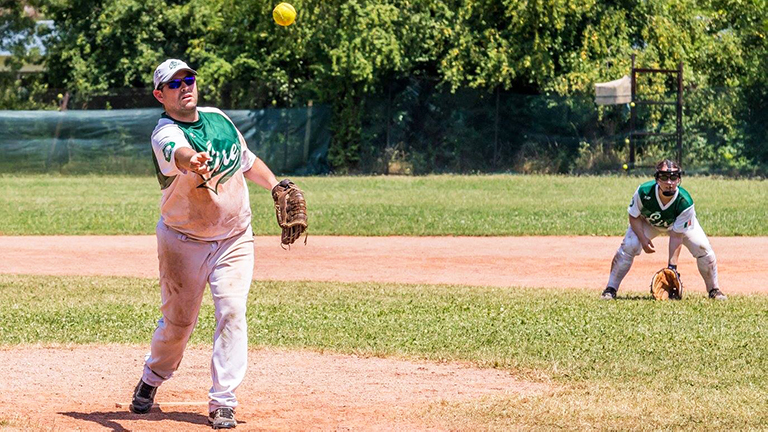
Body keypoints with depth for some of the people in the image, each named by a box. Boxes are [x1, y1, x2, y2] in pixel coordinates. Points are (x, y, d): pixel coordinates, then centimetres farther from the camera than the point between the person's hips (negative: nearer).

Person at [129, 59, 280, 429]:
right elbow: (178, 152, -45)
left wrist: (276, 185, 7)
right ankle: (151, 379, 34)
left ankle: (223, 402, -7)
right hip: (183, 242, -3)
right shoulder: (165, 134, -18)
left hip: (234, 240, 3)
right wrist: (192, 162, -67)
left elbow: (246, 159, 19)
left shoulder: (218, 118, 1)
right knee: (178, 321, 5)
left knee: (231, 313, -11)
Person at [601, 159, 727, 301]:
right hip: (648, 222, 0)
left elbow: (676, 235, -32)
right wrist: (643, 238, -32)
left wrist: (672, 265, -36)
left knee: (703, 247, -19)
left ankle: (714, 290, 3)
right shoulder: (643, 192, -36)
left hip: (681, 223, 0)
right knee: (628, 246, -23)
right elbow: (634, 217, -17)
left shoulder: (685, 202, -37)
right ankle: (610, 289, -10)